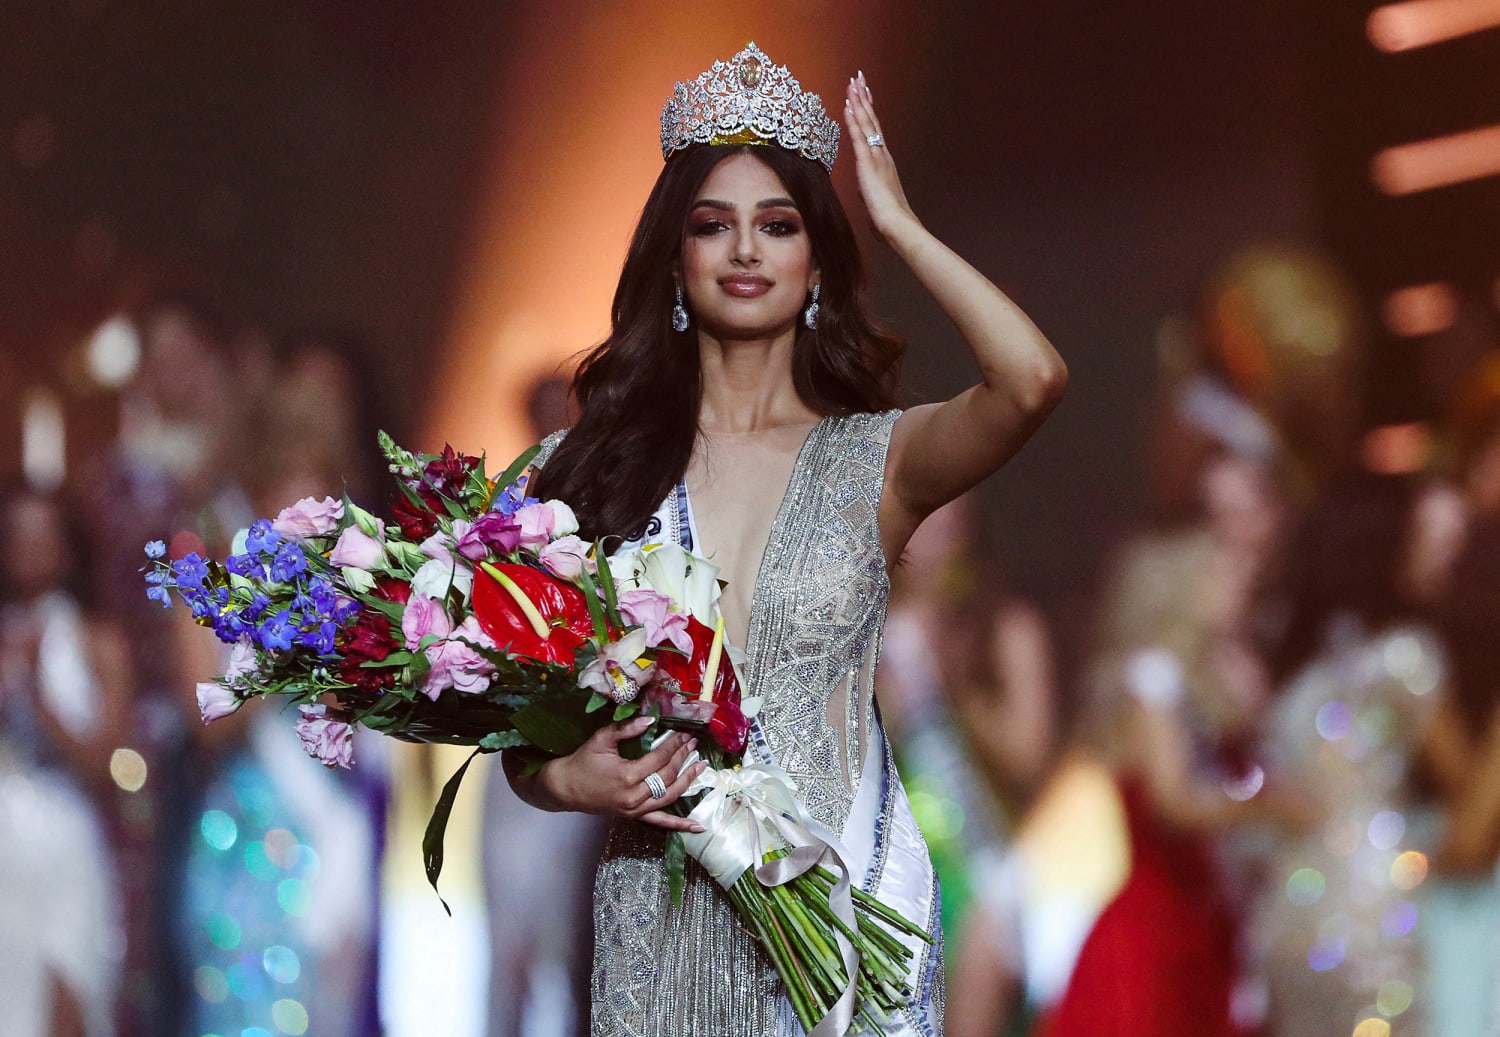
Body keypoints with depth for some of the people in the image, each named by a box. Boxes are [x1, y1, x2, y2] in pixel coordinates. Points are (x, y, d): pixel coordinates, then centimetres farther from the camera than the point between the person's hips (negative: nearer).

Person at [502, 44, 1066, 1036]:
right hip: (661, 928, 2)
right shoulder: (598, 464, 5)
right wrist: (570, 780, -14)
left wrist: (895, 219, -8)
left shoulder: (874, 460, 1)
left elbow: (1033, 379, -20)